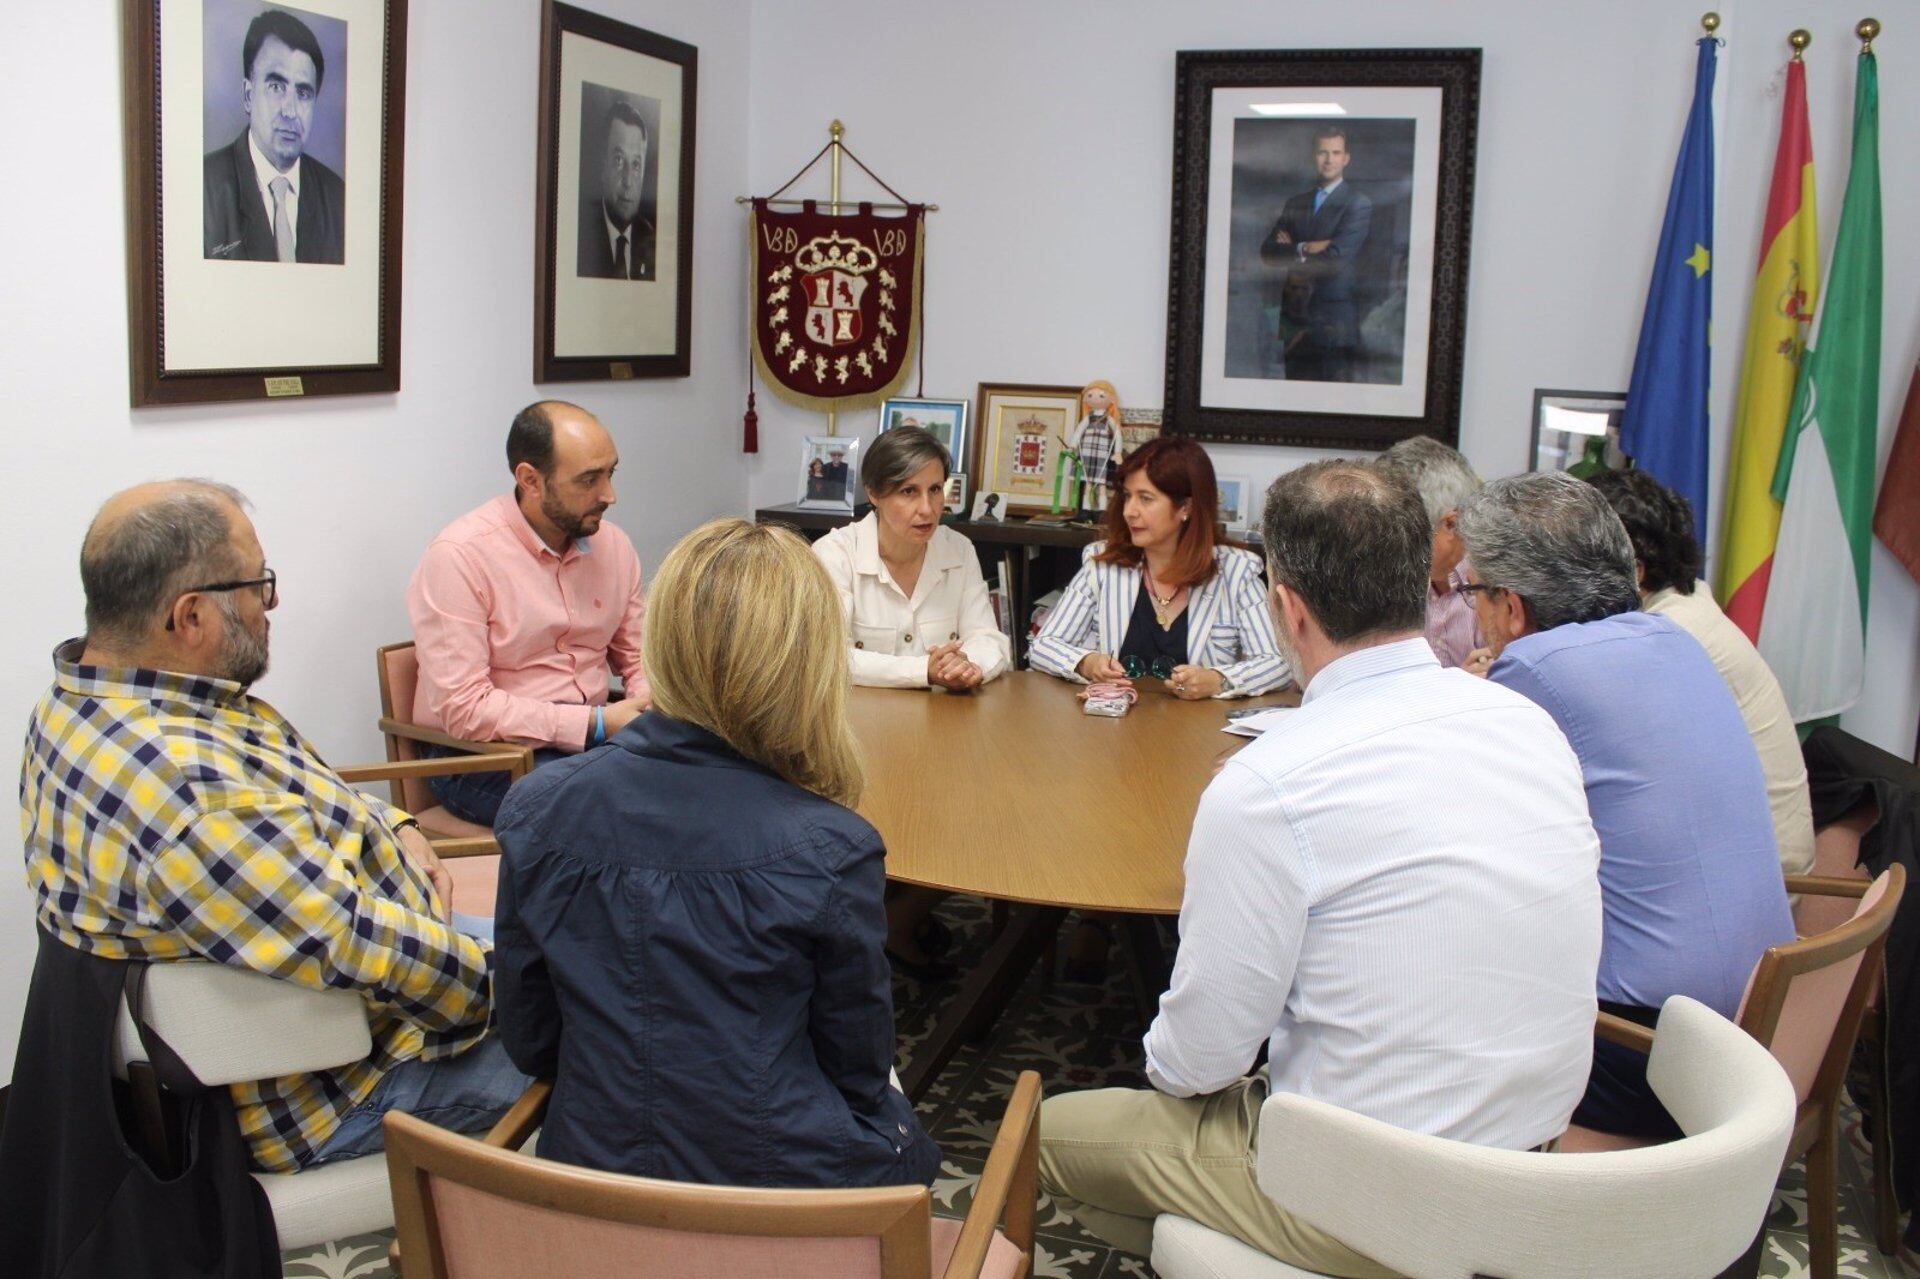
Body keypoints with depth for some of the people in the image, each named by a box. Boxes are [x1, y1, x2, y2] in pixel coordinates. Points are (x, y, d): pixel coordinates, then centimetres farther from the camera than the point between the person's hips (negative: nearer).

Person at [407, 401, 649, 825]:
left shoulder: (613, 544, 6)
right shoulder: (459, 556, -14)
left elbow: (638, 657, 15)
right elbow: (462, 708, -19)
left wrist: (652, 707, -9)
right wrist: (597, 723, -20)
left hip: (593, 737, 7)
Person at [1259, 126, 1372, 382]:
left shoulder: (1359, 205, -4)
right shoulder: (1295, 203, 15)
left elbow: (1336, 258, -15)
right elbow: (1268, 251, 4)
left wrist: (1293, 251, -3)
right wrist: (1304, 249, -12)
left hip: (1334, 321, -5)